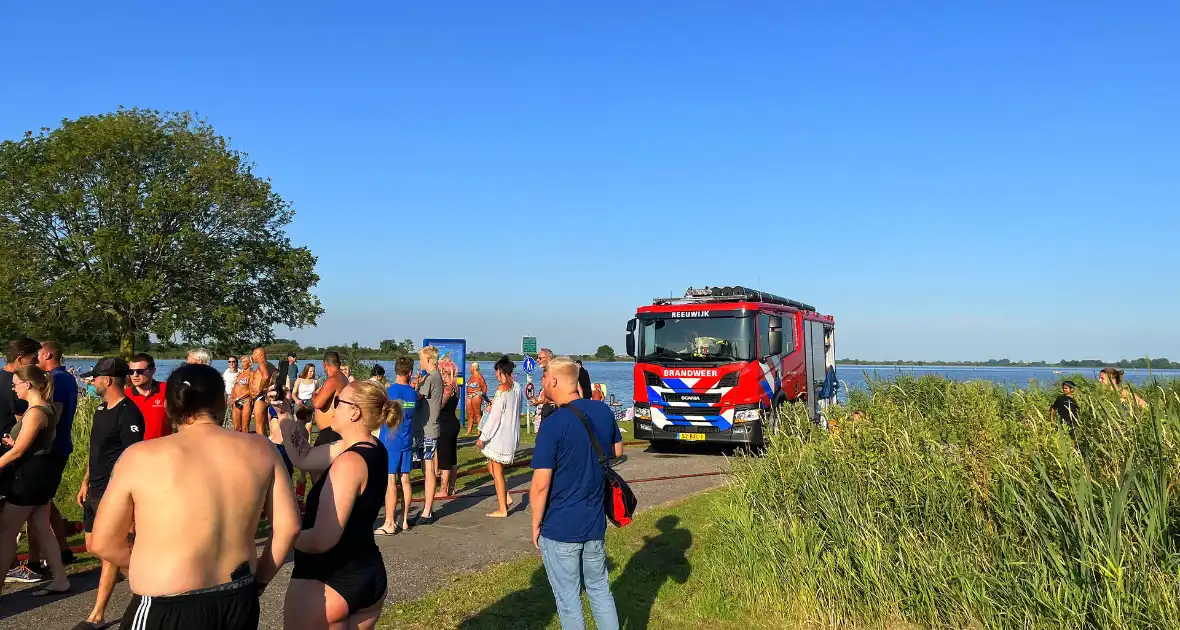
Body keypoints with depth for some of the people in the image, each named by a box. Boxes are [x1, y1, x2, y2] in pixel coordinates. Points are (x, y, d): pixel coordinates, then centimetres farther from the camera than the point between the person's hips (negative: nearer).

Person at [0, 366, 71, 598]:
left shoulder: (35, 413, -20)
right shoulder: (47, 408, 10)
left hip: (30, 475, -10)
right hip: (42, 472, 10)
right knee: (40, 528, 14)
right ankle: (60, 579, 17)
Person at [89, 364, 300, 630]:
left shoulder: (141, 457, -9)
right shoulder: (261, 450, -2)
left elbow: (104, 543, -2)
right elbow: (288, 526, -1)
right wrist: (259, 579, 12)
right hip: (240, 604, 4)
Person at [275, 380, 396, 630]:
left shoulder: (349, 462, -24)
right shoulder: (372, 449, 1)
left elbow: (322, 539, -27)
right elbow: (305, 458, 10)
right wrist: (284, 415, 2)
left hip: (326, 583, -8)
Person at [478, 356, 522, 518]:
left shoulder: (502, 389, -19)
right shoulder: (516, 386, 4)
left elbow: (495, 416, -18)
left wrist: (482, 437, -12)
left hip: (500, 435, -8)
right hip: (512, 433, 8)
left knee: (497, 472, 3)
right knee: (492, 468, 21)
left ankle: (502, 509, 9)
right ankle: (506, 498, 18)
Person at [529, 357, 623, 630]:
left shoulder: (553, 424, -21)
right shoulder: (604, 411, -2)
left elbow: (541, 484, -20)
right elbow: (617, 452, 15)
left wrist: (536, 524, -7)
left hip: (560, 527, -6)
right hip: (596, 522, 6)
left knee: (568, 597, 9)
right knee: (600, 588, 21)